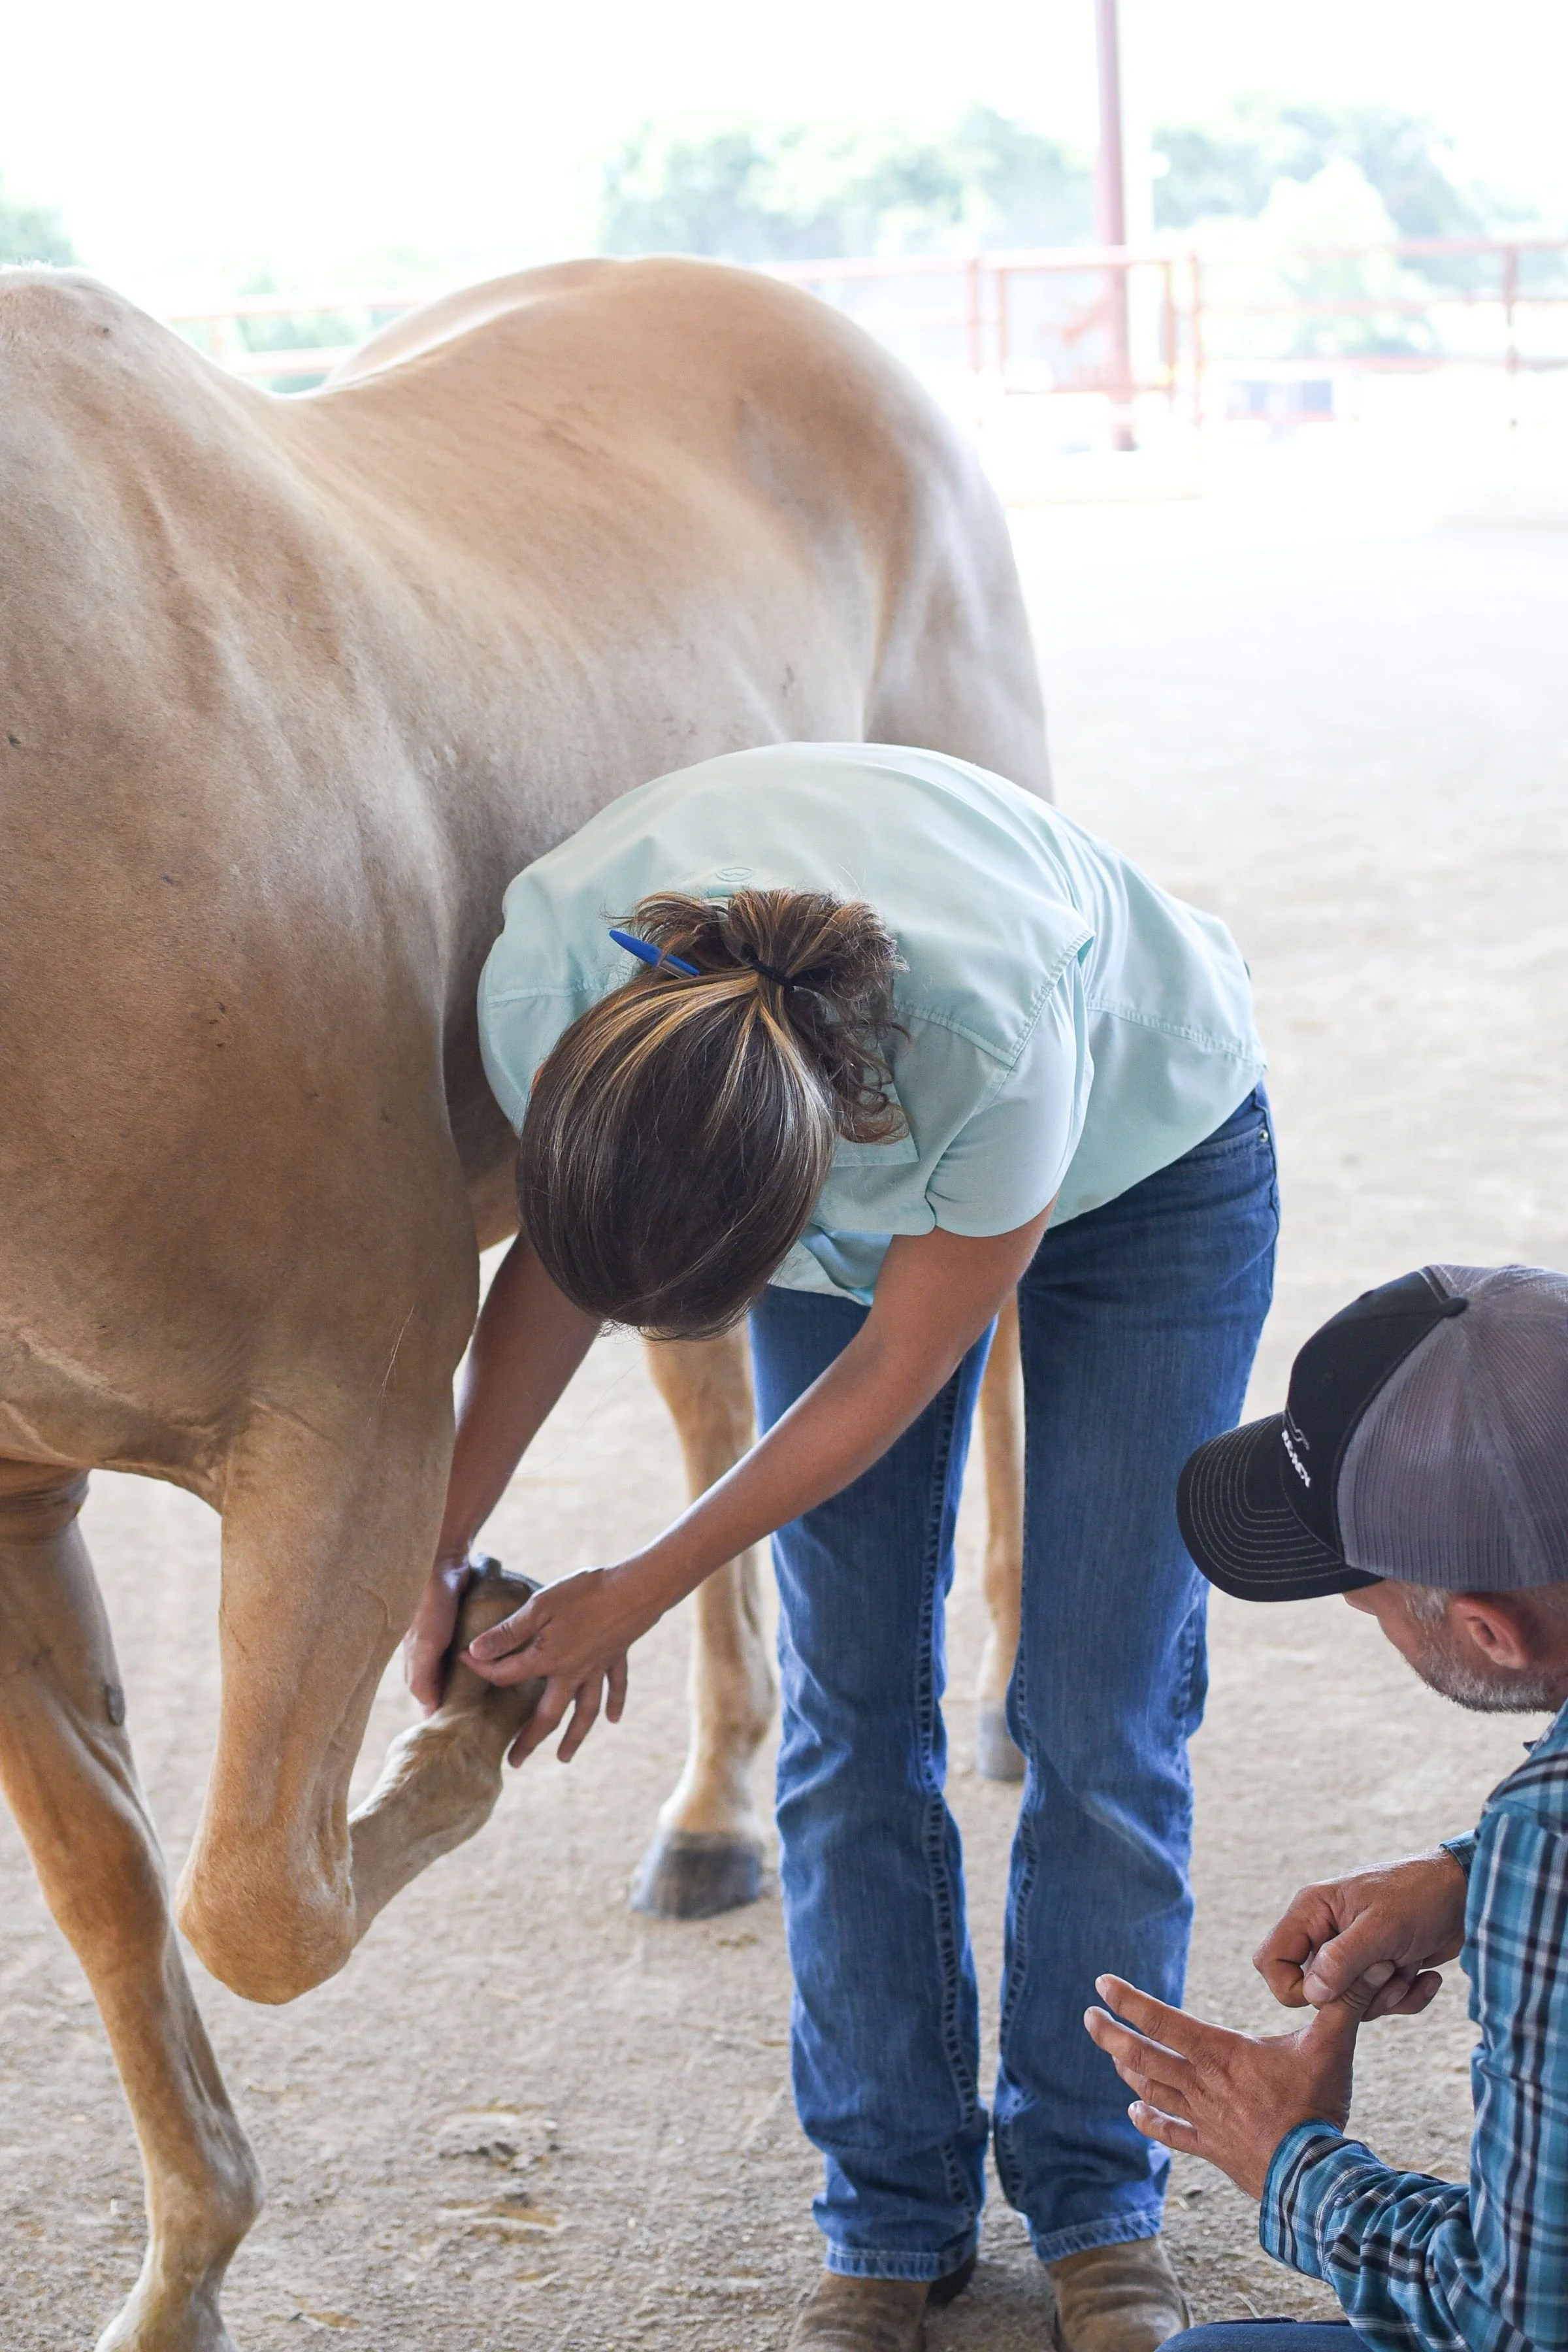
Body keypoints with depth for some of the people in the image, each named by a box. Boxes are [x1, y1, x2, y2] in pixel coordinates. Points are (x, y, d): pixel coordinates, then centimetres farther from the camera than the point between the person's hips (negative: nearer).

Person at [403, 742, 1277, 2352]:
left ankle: (1097, 2203, 16)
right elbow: (555, 1269, -10)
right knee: (853, 1708, 1)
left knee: (1098, 1715, -3)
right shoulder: (546, 974, -34)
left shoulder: (992, 1036, -46)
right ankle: (893, 2218, 16)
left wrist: (640, 1592, -18)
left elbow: (901, 1364, -26)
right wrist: (438, 1548, -10)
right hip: (850, 1171, 4)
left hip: (1144, 1168, -3)